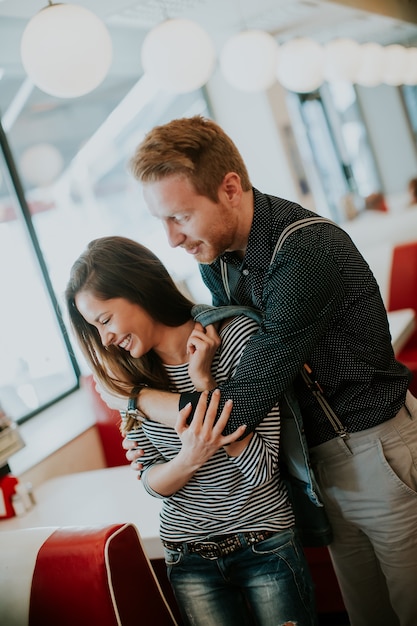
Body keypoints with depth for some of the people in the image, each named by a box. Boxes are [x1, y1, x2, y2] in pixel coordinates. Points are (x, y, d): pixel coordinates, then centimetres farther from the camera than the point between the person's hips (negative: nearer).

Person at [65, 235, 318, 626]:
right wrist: (189, 459, -24)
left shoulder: (238, 335, -19)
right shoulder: (132, 375, -5)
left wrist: (205, 382, -27)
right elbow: (151, 480, -3)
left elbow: (261, 470, -19)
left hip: (264, 545, -3)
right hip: (188, 555, 3)